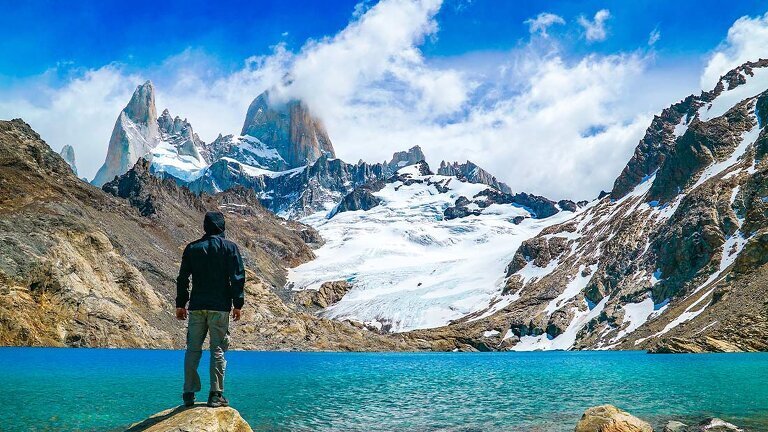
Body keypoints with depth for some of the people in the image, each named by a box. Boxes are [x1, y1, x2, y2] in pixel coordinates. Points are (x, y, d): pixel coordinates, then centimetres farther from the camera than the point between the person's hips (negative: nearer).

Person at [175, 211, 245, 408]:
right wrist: (238, 304, -2)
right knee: (218, 349, 0)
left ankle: (189, 394, 9)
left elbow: (182, 278, 9)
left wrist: (180, 304, 14)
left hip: (196, 306, 3)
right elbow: (237, 278, -5)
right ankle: (216, 394, -1)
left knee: (193, 349, 8)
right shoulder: (230, 247, 1)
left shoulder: (192, 248, 10)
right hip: (220, 307, -3)